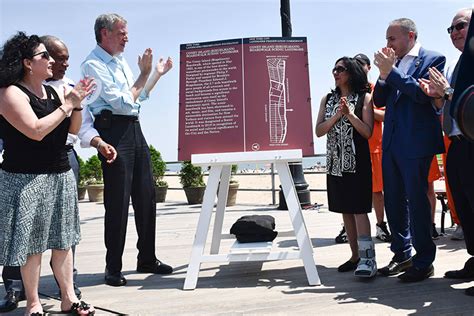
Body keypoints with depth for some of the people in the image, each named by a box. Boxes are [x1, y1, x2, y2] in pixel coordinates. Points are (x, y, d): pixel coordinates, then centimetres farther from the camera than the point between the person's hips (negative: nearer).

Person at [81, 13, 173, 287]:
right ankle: (113, 268, 7)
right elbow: (123, 102, -16)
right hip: (114, 131, -8)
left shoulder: (121, 61, 19)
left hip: (134, 129, 9)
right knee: (117, 202, -5)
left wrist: (158, 74, 24)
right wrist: (144, 73, -7)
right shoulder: (93, 64, -8)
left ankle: (147, 259, 21)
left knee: (146, 196, 9)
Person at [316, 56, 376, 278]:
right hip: (335, 162, 5)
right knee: (345, 210, 7)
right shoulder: (328, 99, 13)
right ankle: (355, 256, 15)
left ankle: (367, 258, -13)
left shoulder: (364, 97, 1)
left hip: (357, 162, -5)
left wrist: (349, 114, -16)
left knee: (358, 209, -13)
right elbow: (319, 131, 3)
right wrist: (337, 115, -10)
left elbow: (368, 132, -6)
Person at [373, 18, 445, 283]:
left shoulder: (432, 59, -1)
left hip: (415, 143, -7)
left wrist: (391, 71, -15)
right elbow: (380, 101, 12)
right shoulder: (394, 63, 16)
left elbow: (423, 94, -16)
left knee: (417, 200, -2)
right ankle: (402, 254, 24)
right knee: (393, 201, 11)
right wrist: (384, 73, -2)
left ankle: (424, 262, 10)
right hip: (391, 142, 7)